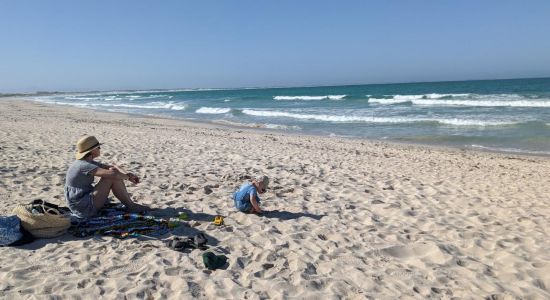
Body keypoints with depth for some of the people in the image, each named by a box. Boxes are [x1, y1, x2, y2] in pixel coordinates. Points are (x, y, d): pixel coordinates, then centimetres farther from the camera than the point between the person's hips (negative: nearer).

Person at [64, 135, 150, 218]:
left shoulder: (89, 162, 7)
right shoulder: (84, 166, -22)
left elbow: (112, 167, 9)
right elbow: (112, 174, -32)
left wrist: (126, 173, -10)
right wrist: (128, 177, -13)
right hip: (83, 208, -10)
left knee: (116, 176, 6)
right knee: (112, 177, -17)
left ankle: (130, 204, 6)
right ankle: (131, 206, -4)